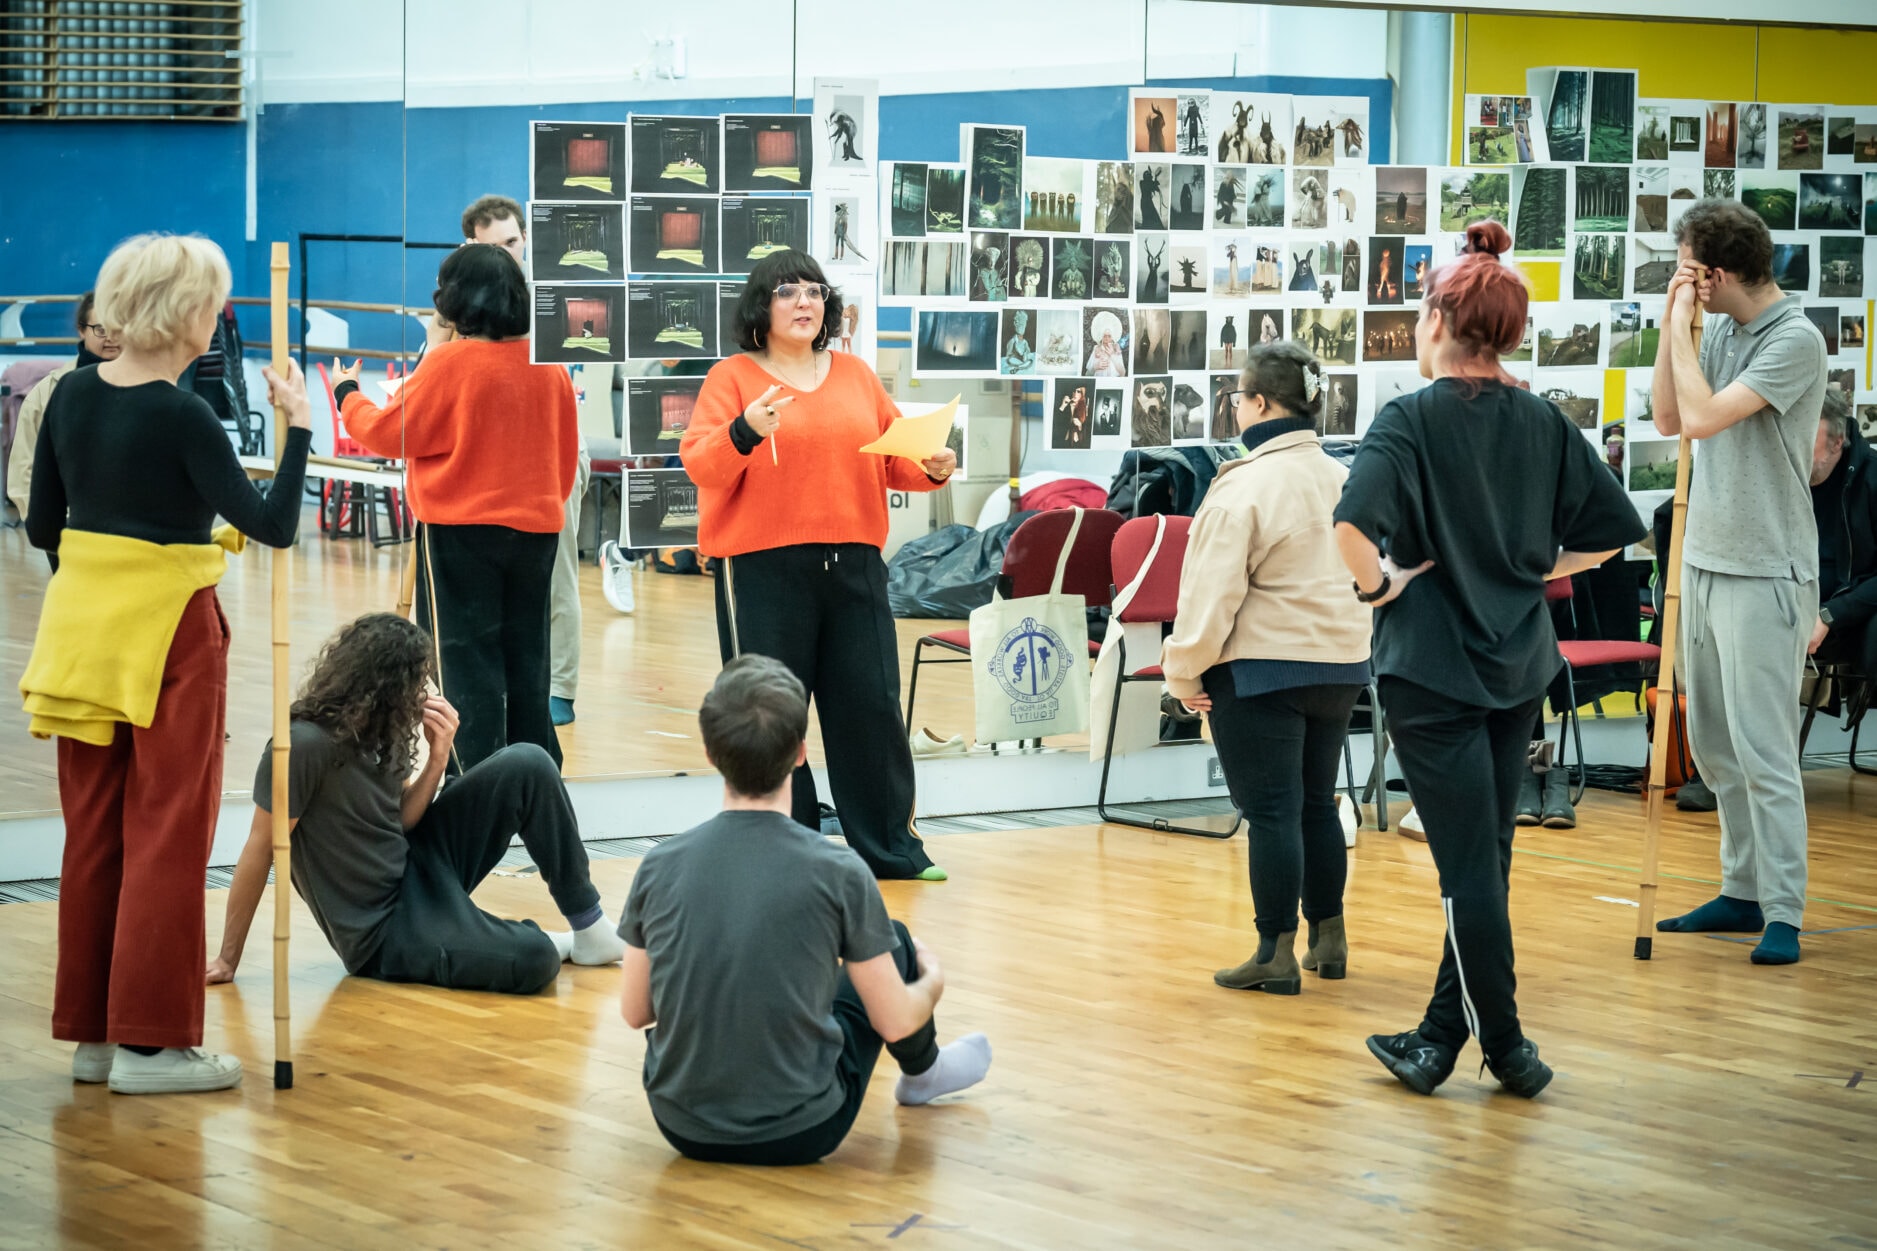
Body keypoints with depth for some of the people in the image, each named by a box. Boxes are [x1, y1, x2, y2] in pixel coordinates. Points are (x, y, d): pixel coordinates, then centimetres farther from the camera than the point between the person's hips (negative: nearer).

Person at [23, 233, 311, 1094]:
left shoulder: (73, 396, 3)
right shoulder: (181, 418, -17)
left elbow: (42, 528, 9)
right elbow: (272, 525, -17)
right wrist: (299, 428, -10)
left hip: (81, 623, 7)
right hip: (167, 633, -7)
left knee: (93, 832, 12)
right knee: (167, 836, 1)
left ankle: (92, 1031, 17)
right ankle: (150, 1039, 2)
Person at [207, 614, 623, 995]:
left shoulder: (381, 732, -1)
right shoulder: (306, 744, -26)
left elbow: (401, 821, 5)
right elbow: (260, 850, -21)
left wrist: (437, 757, -11)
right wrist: (227, 960, -16)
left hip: (416, 866, 8)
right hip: (382, 933, -8)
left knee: (527, 766, -4)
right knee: (532, 961, -28)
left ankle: (588, 926, 9)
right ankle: (552, 943, 12)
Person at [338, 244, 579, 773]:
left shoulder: (450, 363, -14)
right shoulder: (550, 366, 2)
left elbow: (389, 432, -7)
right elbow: (566, 452, 10)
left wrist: (347, 394, 11)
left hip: (461, 531, -5)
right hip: (536, 530, 5)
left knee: (466, 659, 1)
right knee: (525, 660, 13)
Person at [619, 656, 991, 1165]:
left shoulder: (659, 867, -8)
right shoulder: (838, 873, -16)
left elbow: (634, 1012, 4)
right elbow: (895, 1023, -7)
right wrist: (934, 982, 17)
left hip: (682, 1127, 3)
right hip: (798, 1133, -3)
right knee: (893, 941, 19)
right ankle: (923, 1072, 48)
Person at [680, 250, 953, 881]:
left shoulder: (856, 375, 14)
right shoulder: (732, 376, 1)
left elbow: (895, 456, 17)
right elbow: (701, 466, -8)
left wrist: (931, 468, -4)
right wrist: (744, 431, -26)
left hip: (854, 565, 4)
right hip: (764, 567, -4)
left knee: (872, 705, 5)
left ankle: (888, 845, 15)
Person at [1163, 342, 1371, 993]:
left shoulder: (1244, 487, -16)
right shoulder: (1342, 480, 5)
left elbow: (1213, 591, -16)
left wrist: (1185, 671, -7)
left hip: (1263, 667, -7)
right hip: (1341, 665, 7)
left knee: (1272, 810, -2)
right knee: (1317, 803, 17)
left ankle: (1276, 953, 1)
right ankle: (1329, 938, 23)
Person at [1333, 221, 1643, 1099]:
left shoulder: (1412, 419, -12)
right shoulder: (1543, 423, 4)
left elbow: (1354, 523, -29)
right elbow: (1612, 530, 7)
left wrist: (1380, 585, -12)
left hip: (1433, 663, -6)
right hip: (1520, 663, 6)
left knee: (1471, 866, -1)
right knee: (1482, 859, 13)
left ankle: (1504, 1045, 4)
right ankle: (1441, 1035, 20)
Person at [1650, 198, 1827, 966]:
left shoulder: (1794, 341, -17)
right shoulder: (1719, 329, 8)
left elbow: (1701, 417, -23)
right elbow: (1668, 420, 11)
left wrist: (1682, 328, -11)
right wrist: (1673, 324, 3)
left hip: (1765, 573, -8)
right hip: (1705, 559, 9)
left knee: (1763, 752, -8)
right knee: (1714, 747, 14)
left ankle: (1782, 914, -3)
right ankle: (1742, 893, 24)